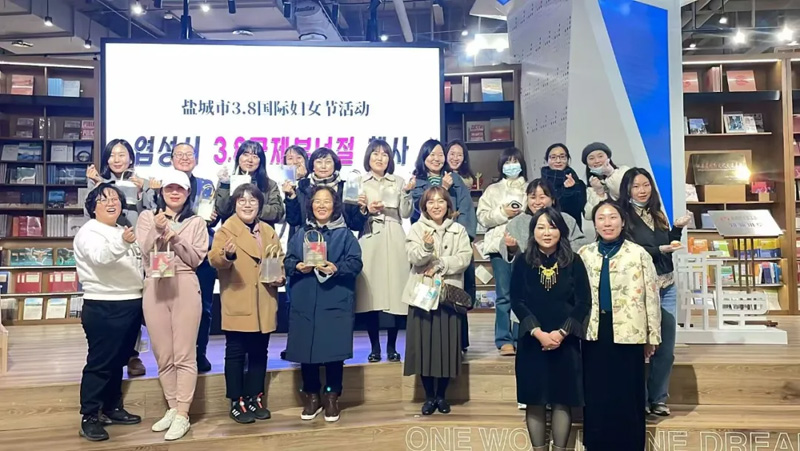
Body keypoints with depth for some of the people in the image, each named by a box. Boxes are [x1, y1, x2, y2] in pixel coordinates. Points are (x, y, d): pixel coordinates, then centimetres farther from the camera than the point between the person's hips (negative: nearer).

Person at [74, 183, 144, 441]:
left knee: (118, 361, 16)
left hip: (131, 304, 8)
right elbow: (100, 257, -32)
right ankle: (89, 418, 2)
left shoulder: (122, 231, 17)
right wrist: (121, 243, -48)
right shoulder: (89, 232, -10)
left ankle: (111, 408, 27)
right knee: (99, 363, -5)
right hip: (103, 308, -8)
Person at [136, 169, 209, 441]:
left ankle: (182, 415, 4)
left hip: (185, 289, -2)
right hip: (154, 289, 2)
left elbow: (196, 258, -1)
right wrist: (157, 231, -15)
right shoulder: (147, 217, 11)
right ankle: (172, 408, 24)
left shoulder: (196, 222, 8)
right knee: (163, 356, 10)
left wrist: (174, 238, -12)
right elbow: (143, 253, 0)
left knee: (184, 355, -2)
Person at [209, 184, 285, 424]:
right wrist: (226, 255, -40)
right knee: (236, 353, 3)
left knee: (259, 352, 12)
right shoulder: (226, 230, -3)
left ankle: (255, 398, 24)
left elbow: (280, 259, 17)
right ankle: (236, 402, 12)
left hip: (264, 304, 5)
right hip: (238, 304, -5)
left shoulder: (269, 231, 12)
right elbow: (214, 259, -18)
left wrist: (281, 276, -3)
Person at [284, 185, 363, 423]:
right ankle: (311, 397, 22)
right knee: (306, 351, 6)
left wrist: (336, 268, -22)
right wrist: (298, 267, -15)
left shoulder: (345, 235, 5)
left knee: (333, 351, 0)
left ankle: (331, 397, 17)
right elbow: (287, 262, 7)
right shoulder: (300, 236, 13)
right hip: (304, 304, 3)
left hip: (336, 303, -2)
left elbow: (355, 263, -5)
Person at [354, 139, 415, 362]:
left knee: (395, 292, -3)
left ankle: (392, 346, 9)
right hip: (369, 241, -1)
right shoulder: (358, 182, 10)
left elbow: (405, 214, 7)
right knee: (371, 294, -4)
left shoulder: (398, 182, 14)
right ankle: (375, 347, 8)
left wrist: (407, 193, -7)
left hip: (394, 241, 1)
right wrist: (366, 210, -12)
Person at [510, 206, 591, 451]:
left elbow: (584, 302, -2)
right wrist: (538, 333, -14)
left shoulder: (574, 262, 0)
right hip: (532, 341, 0)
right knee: (534, 400, 5)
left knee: (563, 399, 5)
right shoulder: (522, 263, 0)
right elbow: (517, 302, -3)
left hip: (565, 340, 0)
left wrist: (561, 332, -12)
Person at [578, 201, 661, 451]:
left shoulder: (639, 254, -1)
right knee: (596, 395, 9)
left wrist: (652, 336, -1)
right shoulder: (584, 254, 7)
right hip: (594, 333, 3)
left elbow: (651, 296, 0)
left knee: (627, 396, 5)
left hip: (627, 333, -2)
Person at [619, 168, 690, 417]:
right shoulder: (624, 217, -8)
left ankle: (658, 398, 24)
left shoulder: (657, 214, 11)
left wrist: (677, 229, 3)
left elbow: (668, 248, 16)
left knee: (666, 349, 10)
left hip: (667, 287, 6)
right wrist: (660, 250, -22)